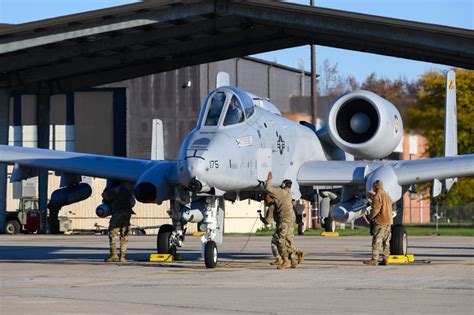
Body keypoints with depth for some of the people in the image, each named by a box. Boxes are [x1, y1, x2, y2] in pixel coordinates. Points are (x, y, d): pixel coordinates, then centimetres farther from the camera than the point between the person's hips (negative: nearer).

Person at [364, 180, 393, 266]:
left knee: (376, 241, -8)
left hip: (380, 222, -8)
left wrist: (370, 217, 0)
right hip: (389, 221, 8)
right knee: (386, 242, 7)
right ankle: (385, 260, 6)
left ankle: (374, 259, -11)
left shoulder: (377, 196, -11)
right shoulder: (387, 196, 17)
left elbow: (375, 210, -17)